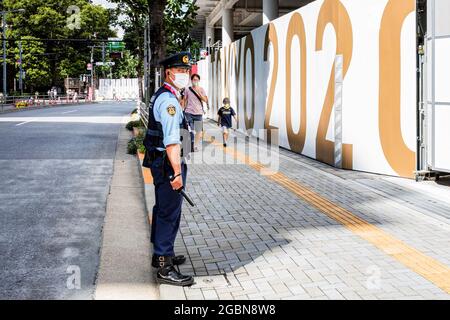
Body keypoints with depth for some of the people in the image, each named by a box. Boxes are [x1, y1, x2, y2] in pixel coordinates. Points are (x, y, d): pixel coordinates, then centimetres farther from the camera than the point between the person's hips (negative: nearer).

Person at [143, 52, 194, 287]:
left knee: (163, 210, 21)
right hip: (168, 164, -11)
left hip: (160, 163, 11)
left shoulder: (161, 96, 16)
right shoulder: (169, 100, -19)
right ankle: (165, 268, 0)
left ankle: (161, 255, 36)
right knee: (169, 214, -6)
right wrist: (177, 172, -26)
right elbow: (172, 141, -25)